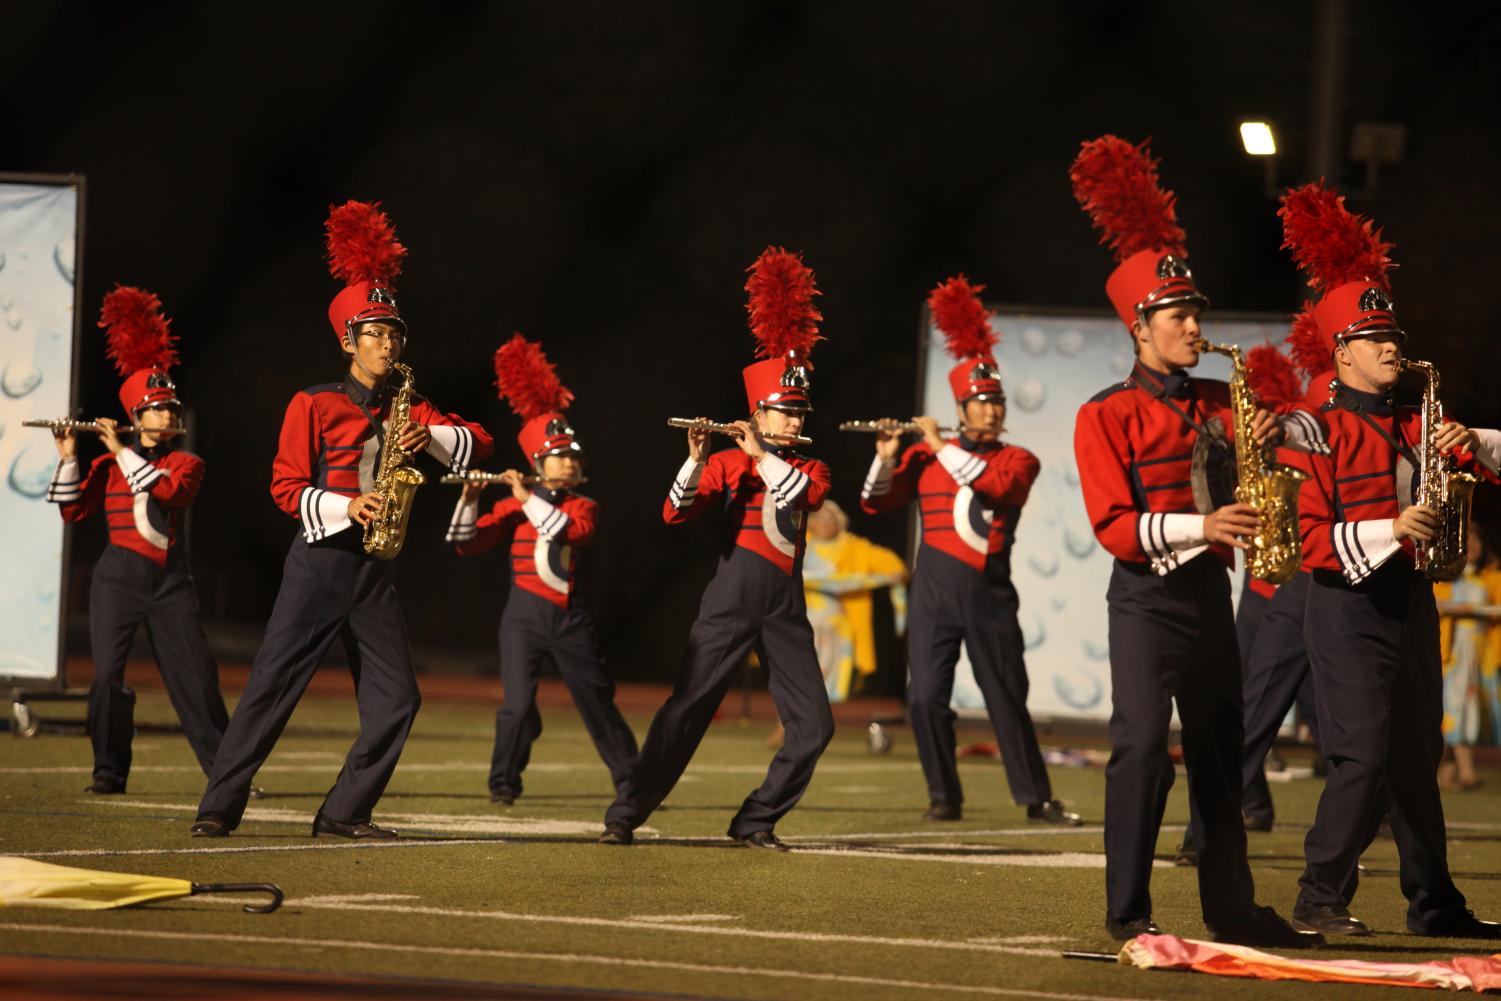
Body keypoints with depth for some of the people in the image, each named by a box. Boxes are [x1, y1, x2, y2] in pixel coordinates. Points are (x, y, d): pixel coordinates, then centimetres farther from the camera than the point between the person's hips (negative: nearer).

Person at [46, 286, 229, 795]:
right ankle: (110, 771, 3)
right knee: (109, 674, -8)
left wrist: (122, 452, -11)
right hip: (118, 578, 0)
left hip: (171, 581, 0)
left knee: (196, 675, -2)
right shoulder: (109, 465, 8)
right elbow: (72, 510, 3)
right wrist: (68, 456, -7)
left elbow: (170, 491, -15)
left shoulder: (186, 463, 7)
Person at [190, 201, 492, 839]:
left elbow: (476, 444, 8)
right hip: (320, 561, -5)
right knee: (272, 684, -8)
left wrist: (432, 437, -11)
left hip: (374, 570, 5)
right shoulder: (314, 405, -2)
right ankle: (220, 808, -6)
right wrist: (345, 507, -21)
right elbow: (286, 486, -6)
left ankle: (345, 814, 6)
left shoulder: (407, 408, 13)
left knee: (396, 699, -1)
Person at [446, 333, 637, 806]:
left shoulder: (582, 506, 6)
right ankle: (504, 782, 4)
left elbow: (572, 531, -18)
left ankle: (630, 780, 17)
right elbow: (465, 543, -4)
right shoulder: (512, 508, 3)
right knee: (519, 705, -12)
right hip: (525, 615, -2)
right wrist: (469, 498, -19)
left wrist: (527, 498, -19)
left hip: (569, 616, 2)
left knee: (598, 699, 8)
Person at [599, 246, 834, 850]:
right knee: (687, 709, -9)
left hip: (785, 605, 4)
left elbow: (804, 493, -12)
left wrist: (760, 454, -16)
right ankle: (625, 817, -6)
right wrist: (696, 457, -24)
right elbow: (676, 513, -11)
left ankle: (755, 823, 5)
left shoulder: (809, 468, 13)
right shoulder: (726, 464, 3)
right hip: (733, 596, -4)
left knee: (813, 725, -5)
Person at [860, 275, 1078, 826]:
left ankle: (1037, 798, 11)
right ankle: (944, 796, 8)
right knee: (926, 696, -4)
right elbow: (876, 502, 4)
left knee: (1008, 697, 4)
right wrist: (887, 456, -12)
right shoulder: (926, 456, 8)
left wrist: (944, 448, -15)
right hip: (935, 588, 1)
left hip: (989, 589, -1)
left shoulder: (1018, 460, 4)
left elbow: (995, 485, -18)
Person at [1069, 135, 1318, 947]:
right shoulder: (1106, 418, -6)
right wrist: (1196, 527, -26)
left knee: (1219, 750, 10)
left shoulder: (1213, 404, 11)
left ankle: (1230, 905, 16)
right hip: (1147, 597, -6)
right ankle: (1127, 909, -10)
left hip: (1210, 592, 6)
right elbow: (1115, 528, -14)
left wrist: (1275, 431, -11)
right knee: (1143, 745, -14)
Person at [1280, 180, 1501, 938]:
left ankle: (1434, 904, 19)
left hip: (1410, 602, 7)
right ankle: (1322, 898, -8)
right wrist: (1389, 532, -25)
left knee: (1417, 759, 12)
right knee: (1363, 756, -15)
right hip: (1350, 605, -7)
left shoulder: (1415, 427, 13)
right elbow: (1310, 537, -14)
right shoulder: (1320, 433, -8)